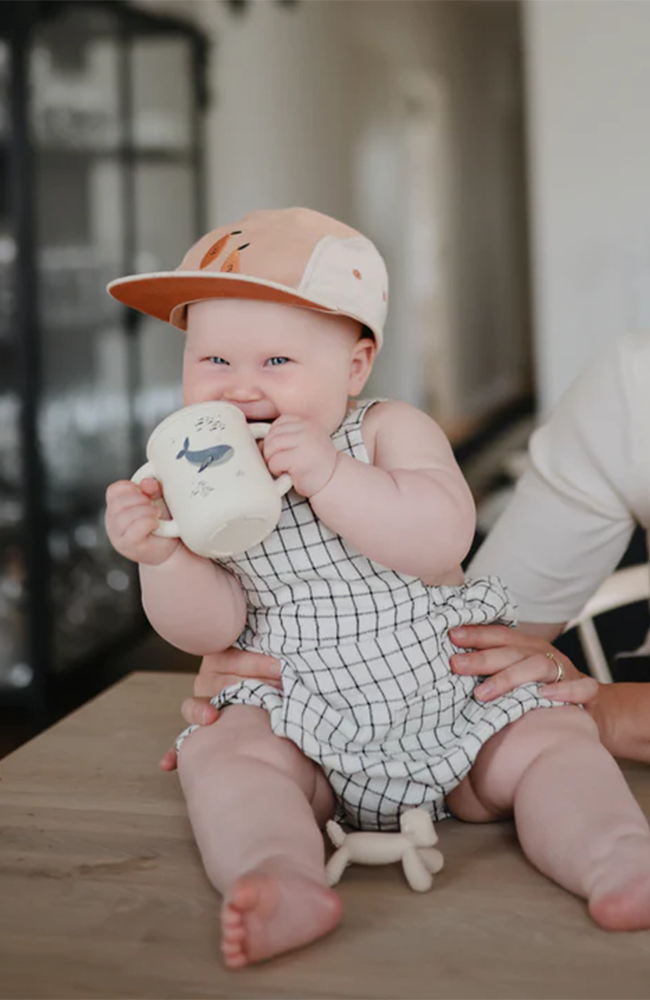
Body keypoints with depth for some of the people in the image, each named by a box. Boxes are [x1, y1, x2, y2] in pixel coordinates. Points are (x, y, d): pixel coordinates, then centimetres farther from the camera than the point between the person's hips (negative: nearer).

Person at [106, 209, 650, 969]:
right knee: (219, 757, -25)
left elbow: (444, 535, -27)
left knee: (554, 739, -16)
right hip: (301, 722, 1)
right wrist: (162, 556, -25)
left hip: (450, 700, 0)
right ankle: (283, 881, -44)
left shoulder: (393, 432, -9)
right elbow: (210, 626, -6)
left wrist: (329, 476, -36)